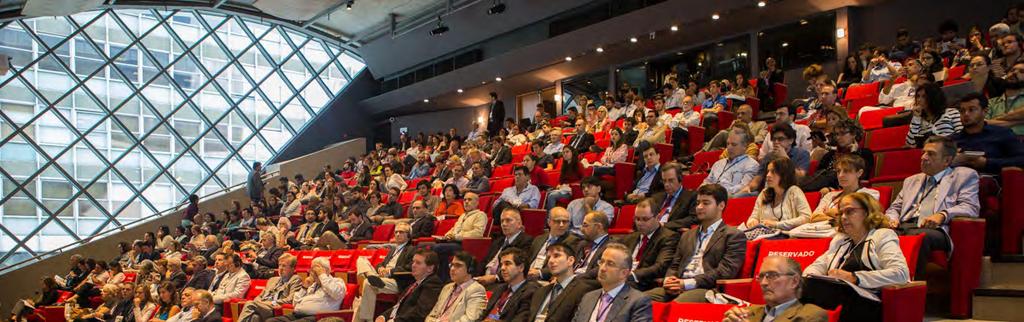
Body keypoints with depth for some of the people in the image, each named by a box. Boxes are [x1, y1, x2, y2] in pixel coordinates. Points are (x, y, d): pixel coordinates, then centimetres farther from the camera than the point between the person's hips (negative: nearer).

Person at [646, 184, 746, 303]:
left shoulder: (734, 236, 6)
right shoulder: (687, 235, 28)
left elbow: (726, 271, -6)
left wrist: (688, 283, -14)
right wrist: (668, 280, 0)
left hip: (707, 289, -6)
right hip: (678, 287, 6)